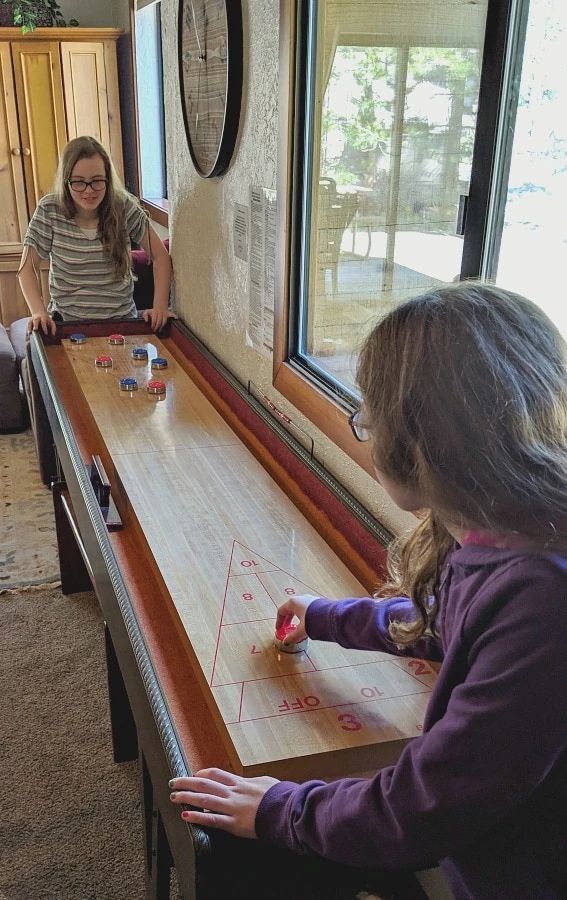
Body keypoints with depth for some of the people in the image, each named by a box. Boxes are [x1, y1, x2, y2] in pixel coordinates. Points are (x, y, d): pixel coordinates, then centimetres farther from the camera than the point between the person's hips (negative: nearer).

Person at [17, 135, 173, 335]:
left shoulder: (124, 207, -6)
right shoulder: (49, 210, -7)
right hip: (66, 322, 0)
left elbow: (160, 256, 0)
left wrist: (160, 307, -11)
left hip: (121, 319, 0)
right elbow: (28, 267, -2)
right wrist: (39, 312, -18)